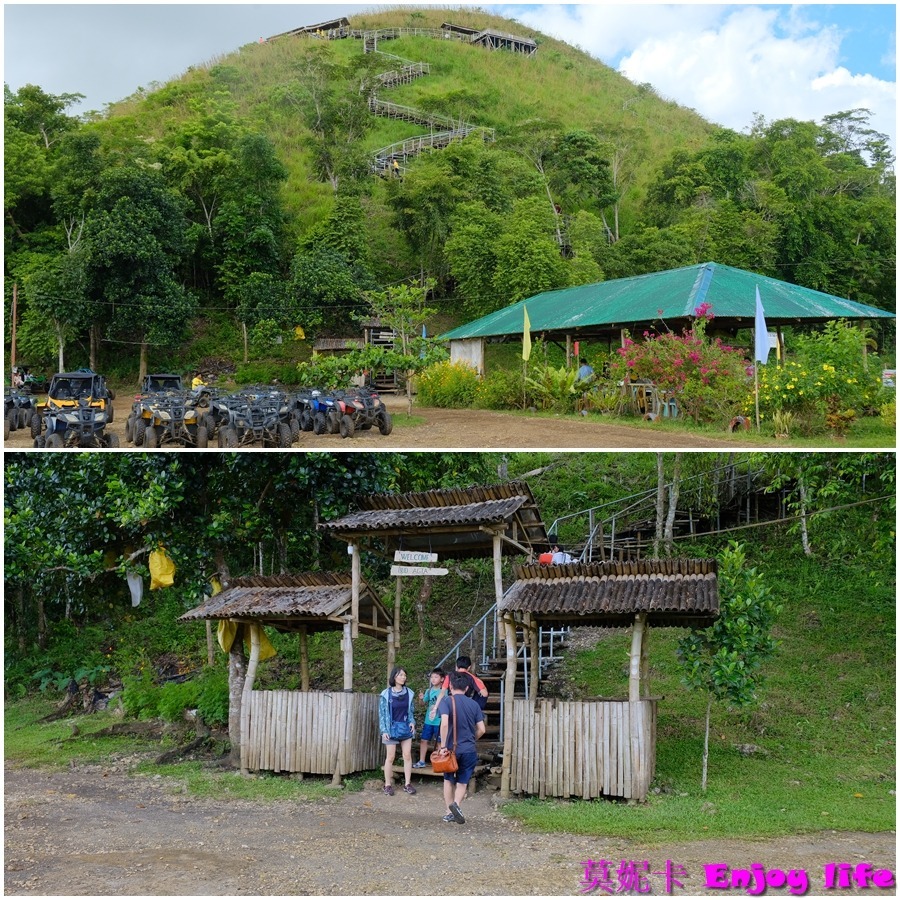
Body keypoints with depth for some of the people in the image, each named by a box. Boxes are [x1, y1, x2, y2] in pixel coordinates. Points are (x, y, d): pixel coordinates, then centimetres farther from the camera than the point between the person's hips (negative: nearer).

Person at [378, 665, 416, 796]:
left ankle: (408, 784, 11)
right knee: (390, 757, 1)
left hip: (406, 728, 3)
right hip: (392, 728, -3)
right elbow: (382, 713, -3)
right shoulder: (386, 694, -7)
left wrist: (412, 722, -4)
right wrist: (384, 730, -8)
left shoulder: (408, 693, 2)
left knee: (407, 756, 3)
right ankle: (388, 785, 10)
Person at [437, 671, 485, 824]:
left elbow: (444, 723, -21)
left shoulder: (447, 701, -7)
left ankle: (449, 812, 17)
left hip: (451, 748, -1)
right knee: (462, 782, 9)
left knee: (449, 780, 18)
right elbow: (481, 729, 3)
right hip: (469, 750, 1)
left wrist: (443, 745, -14)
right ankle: (456, 804, -17)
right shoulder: (474, 704, 2)